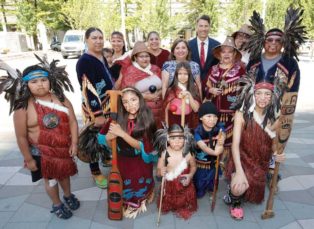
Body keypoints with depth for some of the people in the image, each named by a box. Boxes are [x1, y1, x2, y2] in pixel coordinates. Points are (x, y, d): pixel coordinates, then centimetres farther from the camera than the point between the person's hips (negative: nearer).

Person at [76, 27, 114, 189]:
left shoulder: (103, 58, 7)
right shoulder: (84, 61, -16)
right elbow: (87, 90, -21)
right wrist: (97, 114, -23)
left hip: (108, 106, 7)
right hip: (95, 109, -7)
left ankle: (107, 158, 40)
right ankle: (96, 172, 20)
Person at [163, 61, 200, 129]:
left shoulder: (193, 89, 1)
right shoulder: (171, 90, -4)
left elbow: (196, 109, -4)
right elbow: (166, 109, 2)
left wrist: (189, 96, -17)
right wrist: (167, 127, 2)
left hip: (189, 123, 2)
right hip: (174, 123, -1)